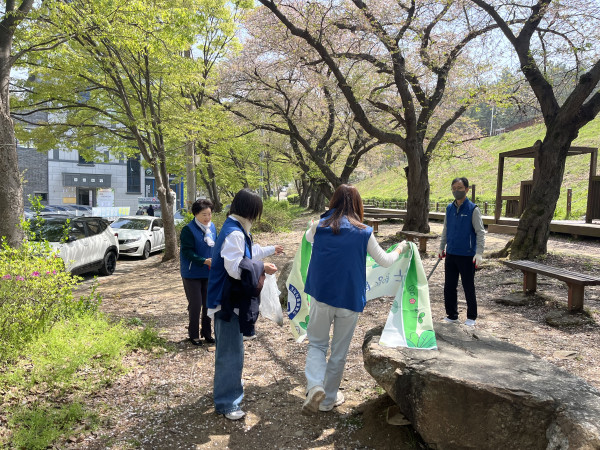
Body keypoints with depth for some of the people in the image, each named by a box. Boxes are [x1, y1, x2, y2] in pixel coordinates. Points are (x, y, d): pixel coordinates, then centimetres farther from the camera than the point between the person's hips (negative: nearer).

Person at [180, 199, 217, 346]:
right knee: (195, 305, 2)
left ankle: (207, 333, 26)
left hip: (208, 273, 6)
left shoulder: (212, 227, 4)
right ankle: (194, 335, 19)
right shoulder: (188, 229, -15)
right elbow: (187, 252, -19)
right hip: (192, 274, -5)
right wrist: (205, 261, -26)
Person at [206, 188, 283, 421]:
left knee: (229, 347, 24)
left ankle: (227, 384, 42)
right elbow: (235, 268, -27)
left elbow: (249, 252, 27)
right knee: (231, 351, -2)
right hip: (227, 300, -11)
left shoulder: (237, 230, 11)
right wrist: (262, 268, -17)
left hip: (230, 298, 11)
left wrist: (271, 249, 39)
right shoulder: (234, 233, -22)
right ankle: (226, 402, 9)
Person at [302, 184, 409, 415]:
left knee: (316, 344, 17)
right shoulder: (363, 232, -8)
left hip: (321, 296, 1)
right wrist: (400, 248, 23)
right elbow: (385, 261, 3)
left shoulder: (319, 226, -4)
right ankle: (329, 398, 28)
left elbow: (308, 237, 21)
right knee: (339, 351, 15)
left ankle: (315, 386, -7)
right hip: (350, 299, -1)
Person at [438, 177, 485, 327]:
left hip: (467, 255, -5)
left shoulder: (473, 209, -8)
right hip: (451, 254, 5)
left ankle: (471, 317, 21)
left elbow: (480, 232, -10)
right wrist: (441, 248, 15)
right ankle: (452, 315, 24)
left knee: (468, 287, 6)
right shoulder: (449, 208, 7)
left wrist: (479, 253, -18)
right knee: (449, 287, 10)